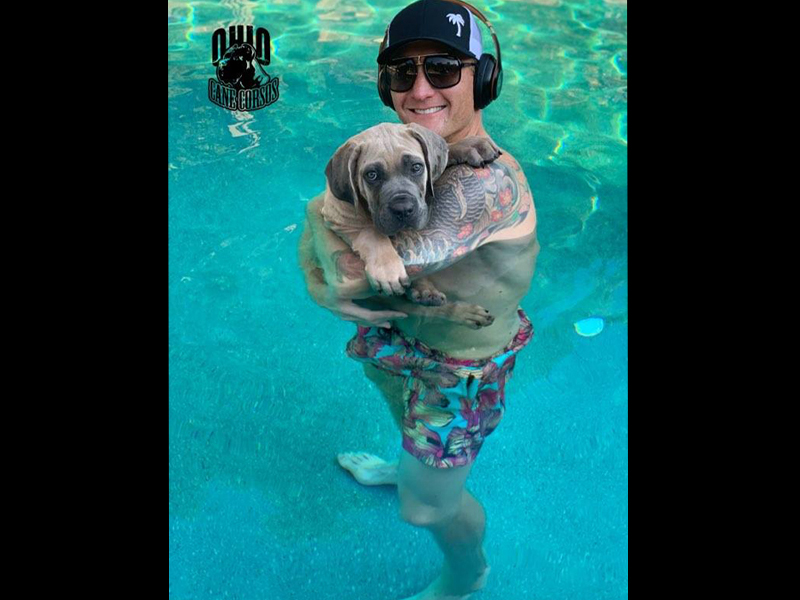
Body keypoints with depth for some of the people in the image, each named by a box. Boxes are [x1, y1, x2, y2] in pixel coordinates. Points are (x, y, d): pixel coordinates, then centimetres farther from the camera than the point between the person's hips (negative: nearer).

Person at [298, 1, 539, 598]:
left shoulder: (486, 182, -41)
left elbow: (352, 275, -44)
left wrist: (322, 213, -24)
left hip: (459, 368, -8)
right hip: (408, 327, 8)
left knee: (428, 506, 11)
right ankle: (409, 467, 72)